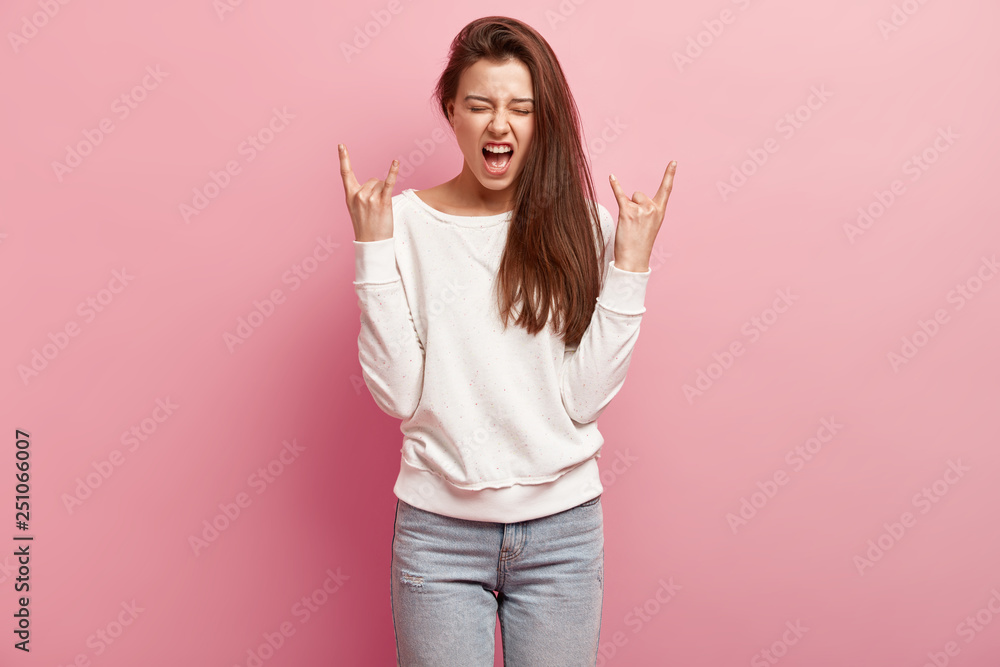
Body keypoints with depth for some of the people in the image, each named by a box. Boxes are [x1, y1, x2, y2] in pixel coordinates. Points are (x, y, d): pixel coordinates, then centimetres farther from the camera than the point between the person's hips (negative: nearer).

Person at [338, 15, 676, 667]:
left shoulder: (584, 224, -1)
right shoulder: (406, 221, -4)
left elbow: (586, 398, -7)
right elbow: (398, 393, -10)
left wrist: (630, 265, -10)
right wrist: (374, 246, -12)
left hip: (563, 530, 1)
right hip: (439, 527, -1)